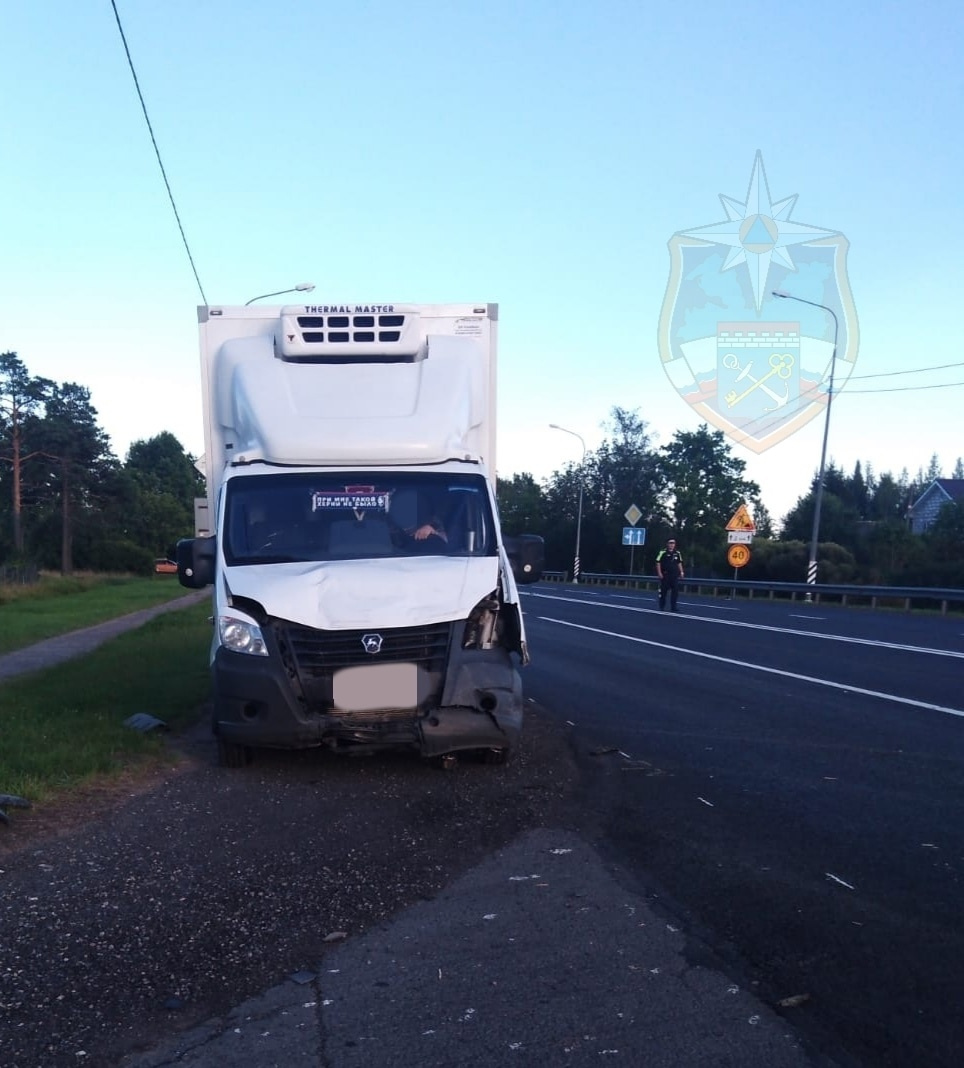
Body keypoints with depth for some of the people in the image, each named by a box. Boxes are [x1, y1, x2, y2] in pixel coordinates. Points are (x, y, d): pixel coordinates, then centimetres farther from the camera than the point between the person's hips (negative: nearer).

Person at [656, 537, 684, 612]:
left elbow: (679, 563, 18)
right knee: (663, 591, 3)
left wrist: (681, 572, 10)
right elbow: (658, 563, -7)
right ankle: (661, 607, 14)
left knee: (675, 591, 0)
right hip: (665, 575, -4)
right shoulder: (662, 552, -7)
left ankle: (673, 607, 6)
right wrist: (659, 573, -12)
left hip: (674, 575, 4)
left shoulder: (677, 553, 9)